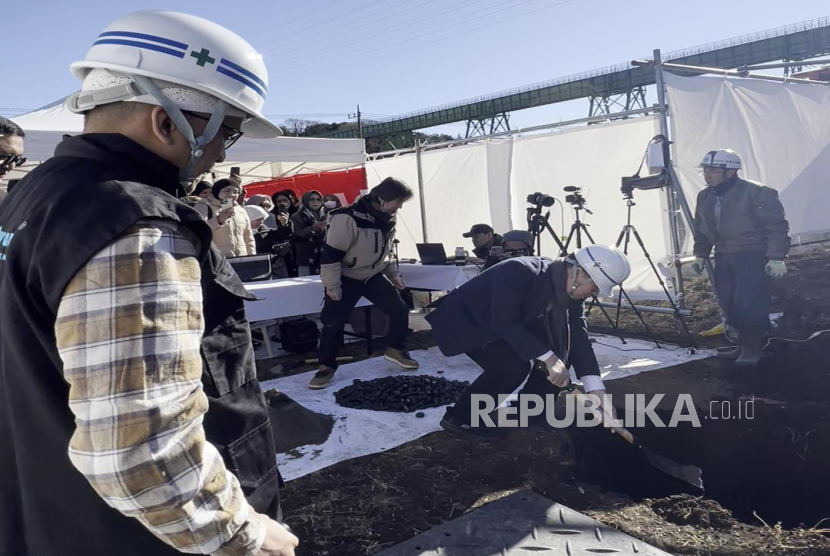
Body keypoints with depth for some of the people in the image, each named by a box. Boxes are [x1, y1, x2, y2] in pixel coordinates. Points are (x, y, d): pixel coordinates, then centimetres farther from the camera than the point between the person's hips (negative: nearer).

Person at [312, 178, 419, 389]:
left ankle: (395, 349, 24)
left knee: (400, 309, 2)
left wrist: (394, 274, 11)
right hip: (346, 279, -6)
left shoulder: (387, 219, -1)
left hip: (374, 276, 7)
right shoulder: (348, 218, -27)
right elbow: (331, 253, -25)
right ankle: (326, 368, 10)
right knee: (333, 323, -5)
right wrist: (332, 286, -21)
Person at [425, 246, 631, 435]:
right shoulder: (520, 272, -34)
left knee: (560, 353, -3)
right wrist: (548, 357, -35)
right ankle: (461, 418, -8)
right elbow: (504, 322, -36)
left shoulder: (570, 292, -9)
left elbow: (578, 338, -11)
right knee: (515, 366, -27)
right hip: (464, 318, -8)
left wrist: (597, 392, -19)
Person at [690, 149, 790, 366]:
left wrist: (776, 257, -16)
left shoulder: (757, 193, -12)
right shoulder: (704, 197, 9)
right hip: (724, 258, 7)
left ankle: (752, 348, 5)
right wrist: (701, 255, 15)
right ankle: (744, 343, 21)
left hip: (754, 256, -7)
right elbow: (701, 230, 20)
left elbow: (776, 226, -12)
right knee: (729, 305, 6)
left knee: (749, 303, -11)